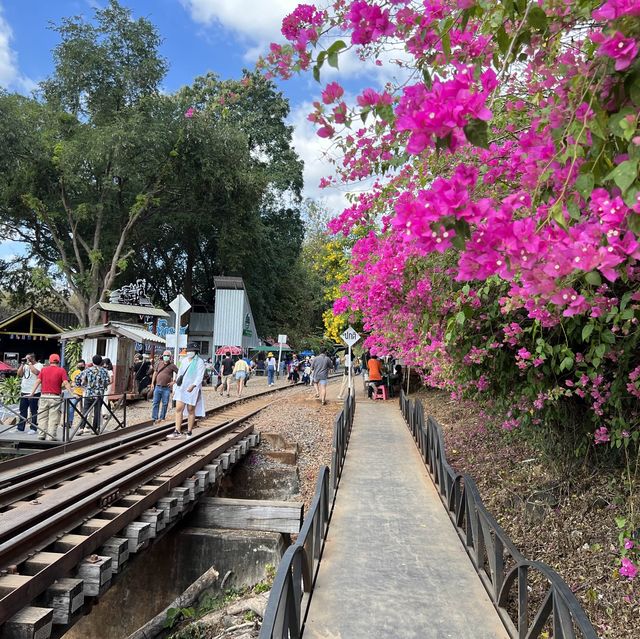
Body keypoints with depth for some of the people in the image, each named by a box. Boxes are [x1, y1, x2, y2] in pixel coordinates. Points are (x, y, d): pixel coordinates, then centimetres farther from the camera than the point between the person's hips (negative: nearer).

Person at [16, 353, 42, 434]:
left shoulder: (39, 365, -5)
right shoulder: (25, 365, 16)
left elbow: (36, 372, -24)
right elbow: (19, 374, 9)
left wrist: (29, 363, -16)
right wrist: (22, 364, 2)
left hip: (33, 392, -7)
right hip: (24, 391, 7)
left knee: (33, 411, -1)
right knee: (23, 410, 12)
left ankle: (33, 428, 3)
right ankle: (20, 427, 19)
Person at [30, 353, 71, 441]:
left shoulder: (43, 370, 10)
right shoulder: (61, 370, -1)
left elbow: (38, 382, 4)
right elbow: (65, 383, -10)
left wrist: (32, 393, 6)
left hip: (44, 396, 3)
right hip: (55, 397, -3)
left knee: (43, 417, 12)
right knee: (53, 417, 0)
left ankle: (42, 434, 14)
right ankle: (51, 435, -1)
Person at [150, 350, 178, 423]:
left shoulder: (172, 366, -3)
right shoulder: (159, 363, 8)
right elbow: (155, 373, 13)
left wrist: (173, 382, -5)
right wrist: (152, 383, 8)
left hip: (166, 388, -3)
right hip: (157, 387, 3)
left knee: (165, 404, 4)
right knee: (155, 403, 5)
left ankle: (162, 418, 15)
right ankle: (154, 418, 10)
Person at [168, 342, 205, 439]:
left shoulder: (200, 362, -5)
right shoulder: (184, 361, 14)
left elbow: (200, 376, -13)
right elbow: (179, 374, 18)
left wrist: (193, 385, -27)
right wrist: (175, 387, 15)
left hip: (192, 389, -5)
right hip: (181, 388, 5)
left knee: (191, 410, 3)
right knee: (178, 409, -3)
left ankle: (189, 432, 13)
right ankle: (177, 432, -1)